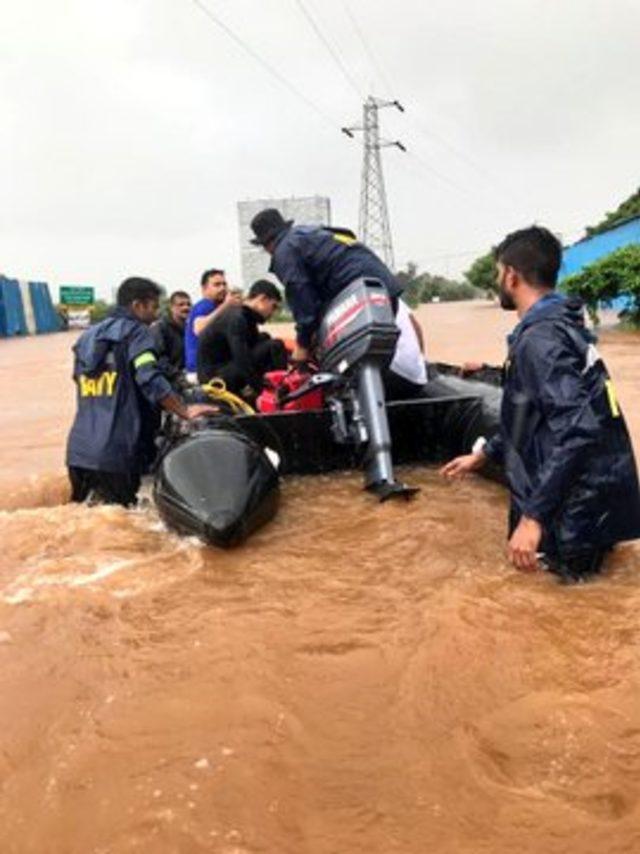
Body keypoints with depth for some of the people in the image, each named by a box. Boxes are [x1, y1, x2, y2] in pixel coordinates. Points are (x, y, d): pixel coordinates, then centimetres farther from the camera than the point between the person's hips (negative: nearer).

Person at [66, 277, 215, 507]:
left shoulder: (87, 337, 18)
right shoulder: (135, 331, -4)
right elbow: (151, 380, -18)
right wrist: (185, 411, -11)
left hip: (78, 450, 7)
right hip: (114, 453, -7)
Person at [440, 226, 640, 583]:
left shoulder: (539, 338, -22)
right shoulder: (560, 324, 9)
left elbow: (577, 429, -33)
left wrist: (534, 517, -32)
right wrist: (483, 454, 25)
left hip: (579, 508, -9)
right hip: (598, 489, 9)